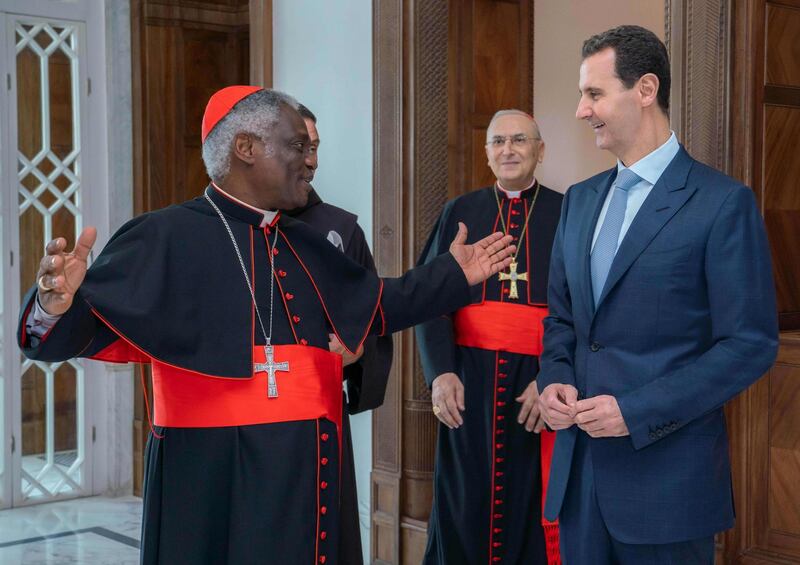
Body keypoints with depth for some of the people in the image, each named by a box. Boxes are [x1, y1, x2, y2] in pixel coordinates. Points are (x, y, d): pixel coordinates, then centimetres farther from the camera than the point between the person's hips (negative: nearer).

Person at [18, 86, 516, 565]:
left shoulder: (305, 246, 11)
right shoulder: (167, 236, -10)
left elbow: (379, 305, 26)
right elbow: (83, 327, -17)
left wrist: (453, 274, 24)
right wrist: (57, 305, -40)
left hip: (306, 474, 7)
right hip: (212, 477, -6)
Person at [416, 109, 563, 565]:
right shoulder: (460, 213, 8)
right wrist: (441, 372, -10)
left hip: (537, 380, -1)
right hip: (468, 379, 2)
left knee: (532, 506, 5)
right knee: (465, 502, 7)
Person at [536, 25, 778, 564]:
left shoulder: (724, 203, -9)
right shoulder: (580, 200, 12)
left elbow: (751, 344, -12)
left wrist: (636, 412, -17)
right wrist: (555, 380, -2)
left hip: (666, 472, -6)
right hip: (579, 465, 6)